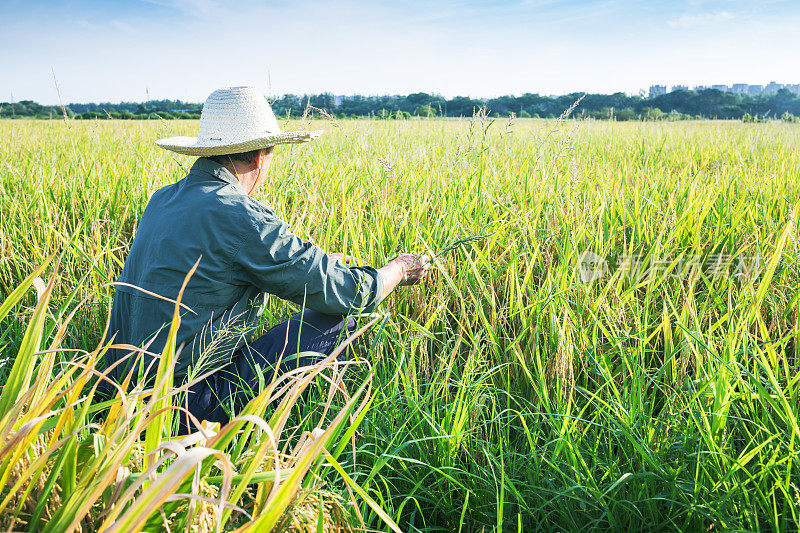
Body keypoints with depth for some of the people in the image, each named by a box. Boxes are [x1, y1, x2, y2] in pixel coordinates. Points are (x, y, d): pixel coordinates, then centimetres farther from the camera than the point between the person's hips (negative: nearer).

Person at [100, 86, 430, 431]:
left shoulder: (162, 199, 8)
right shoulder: (240, 217, -19)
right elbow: (345, 292, -12)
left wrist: (321, 261, 31)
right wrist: (400, 268, 9)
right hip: (190, 406, -9)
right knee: (338, 319, -3)